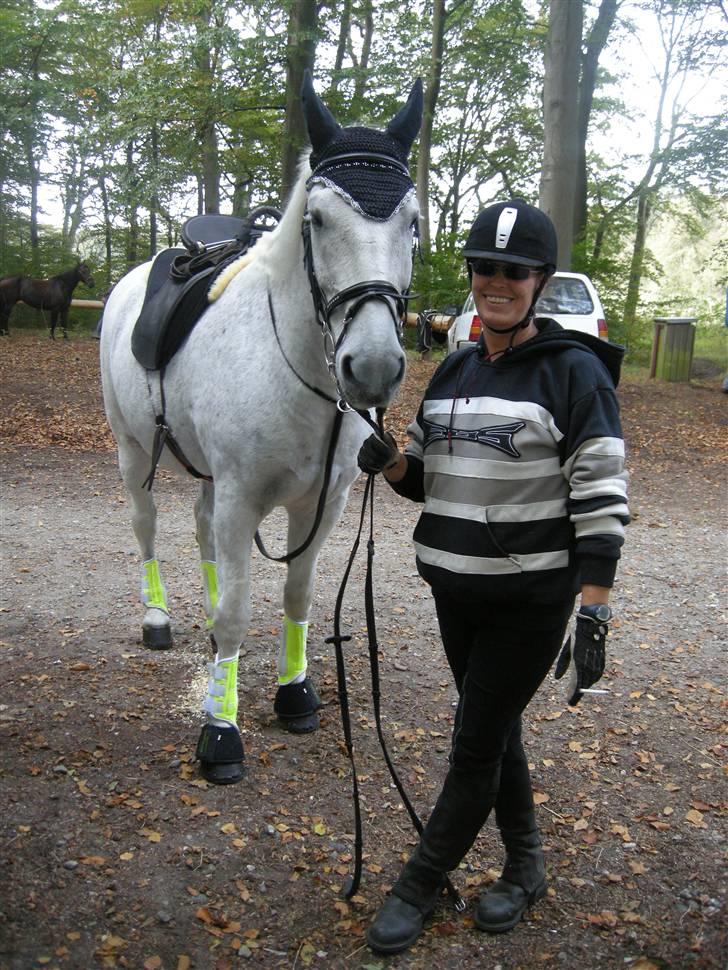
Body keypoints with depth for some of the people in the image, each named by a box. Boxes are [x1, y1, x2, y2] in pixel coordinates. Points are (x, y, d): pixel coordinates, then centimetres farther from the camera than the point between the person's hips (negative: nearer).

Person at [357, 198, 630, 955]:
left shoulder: (575, 372, -12)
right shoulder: (453, 370, 7)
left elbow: (602, 500, -15)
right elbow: (428, 479, 14)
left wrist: (594, 615, -19)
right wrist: (387, 461, -9)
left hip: (530, 599, -6)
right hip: (455, 591, 6)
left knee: (475, 746, 4)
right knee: (494, 730, 19)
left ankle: (418, 887, 24)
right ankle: (525, 868, 39)